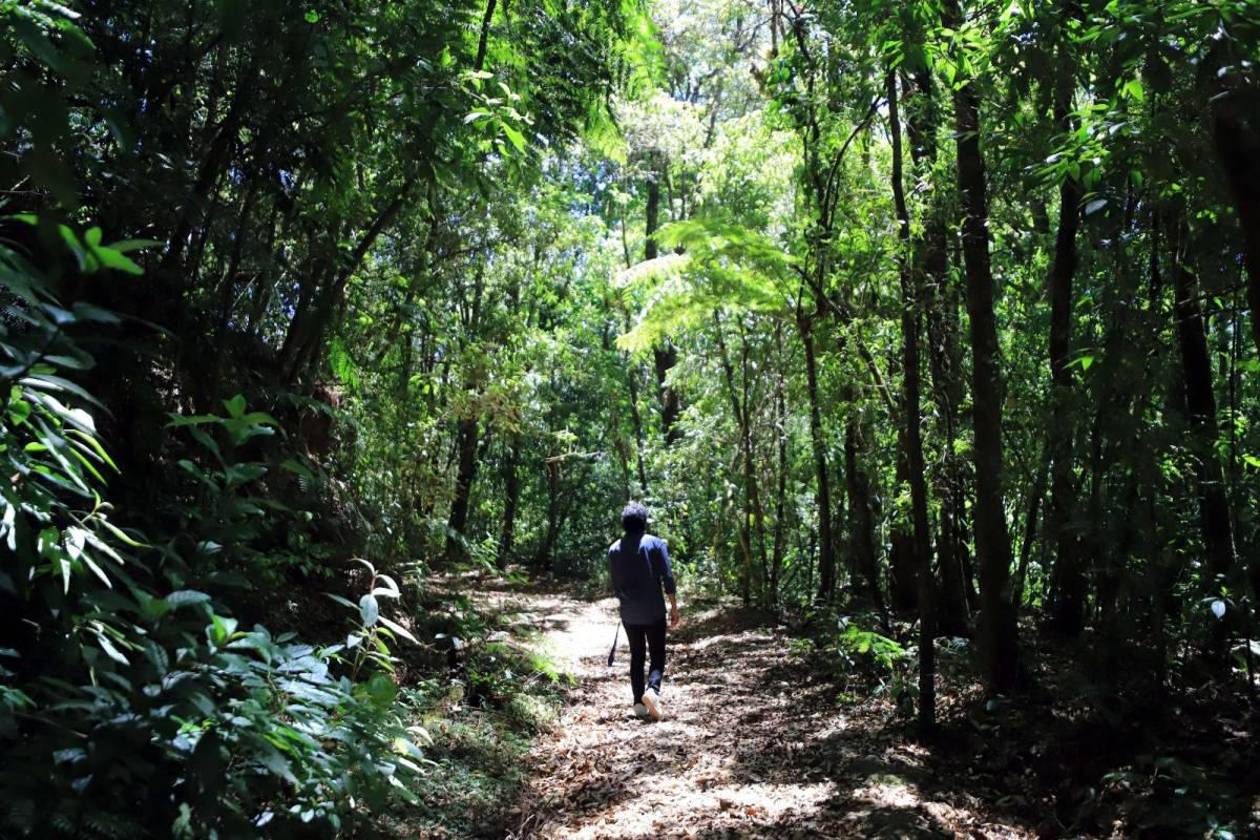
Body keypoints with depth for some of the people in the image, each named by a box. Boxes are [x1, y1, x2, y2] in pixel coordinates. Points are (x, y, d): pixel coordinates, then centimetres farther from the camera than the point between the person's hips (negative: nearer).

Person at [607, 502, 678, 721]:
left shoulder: (614, 549, 3)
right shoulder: (655, 543, -7)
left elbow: (615, 584, 8)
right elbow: (668, 579, -9)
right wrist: (674, 607, -2)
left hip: (629, 612, 3)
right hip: (654, 610, -3)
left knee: (636, 656, 13)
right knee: (657, 654, 5)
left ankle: (640, 703, 9)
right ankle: (652, 689, -20)